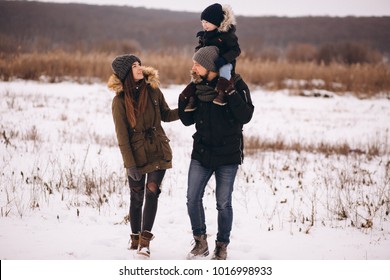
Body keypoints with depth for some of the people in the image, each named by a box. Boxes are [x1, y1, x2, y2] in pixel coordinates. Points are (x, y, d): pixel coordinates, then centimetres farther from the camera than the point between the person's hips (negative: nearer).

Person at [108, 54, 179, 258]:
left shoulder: (152, 91, 1)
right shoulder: (120, 100, -8)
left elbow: (166, 115, 12)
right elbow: (122, 135, -9)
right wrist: (129, 164, -13)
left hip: (158, 152, 1)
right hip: (136, 155, -1)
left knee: (151, 192, -11)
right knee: (136, 197, 8)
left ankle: (145, 241, -12)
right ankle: (135, 238, 25)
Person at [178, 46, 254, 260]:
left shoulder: (236, 84, -9)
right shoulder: (197, 87, 4)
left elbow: (246, 116, -20)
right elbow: (187, 120, 10)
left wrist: (230, 93, -28)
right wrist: (184, 99, -6)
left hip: (227, 154, -4)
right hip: (201, 153, 4)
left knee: (223, 203, 2)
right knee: (193, 198, 0)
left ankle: (222, 246, 19)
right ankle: (200, 242, 17)